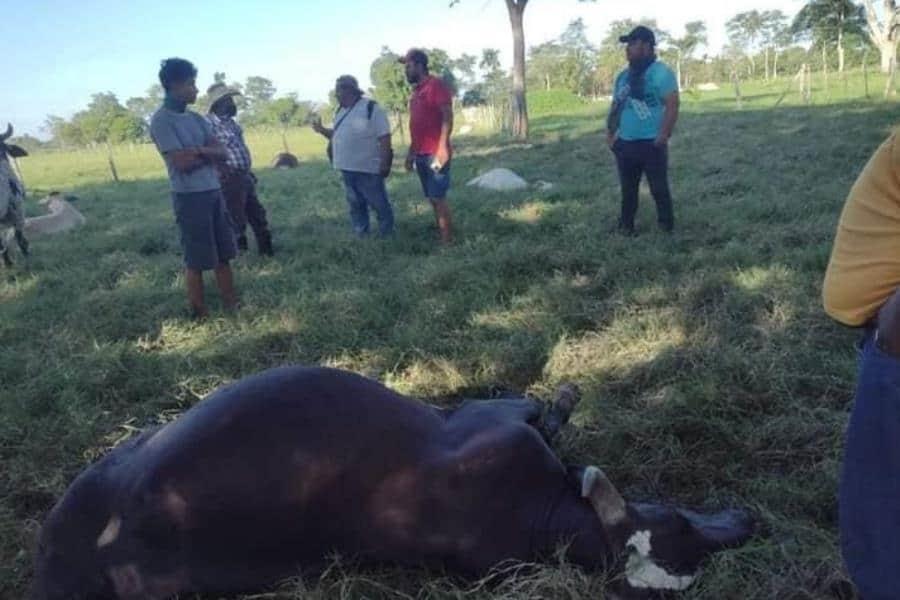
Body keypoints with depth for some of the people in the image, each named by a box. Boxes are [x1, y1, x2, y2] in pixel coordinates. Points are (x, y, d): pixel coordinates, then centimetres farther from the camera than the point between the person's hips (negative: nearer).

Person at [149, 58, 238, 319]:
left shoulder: (196, 118, 13)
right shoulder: (161, 121, -10)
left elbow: (222, 153, 5)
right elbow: (182, 162, -17)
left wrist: (200, 151, -14)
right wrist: (208, 154, -1)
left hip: (214, 192, 7)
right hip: (189, 197, -7)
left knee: (223, 255, 11)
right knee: (196, 261, 0)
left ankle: (232, 306, 21)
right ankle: (200, 315, 10)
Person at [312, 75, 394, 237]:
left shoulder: (371, 108, -11)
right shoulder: (340, 111, 13)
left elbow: (384, 137, -15)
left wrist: (384, 163, -20)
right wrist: (322, 130, 5)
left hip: (368, 169, -8)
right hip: (347, 169, 8)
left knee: (379, 204, 2)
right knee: (355, 205, 15)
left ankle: (387, 236, 15)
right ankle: (361, 236, 27)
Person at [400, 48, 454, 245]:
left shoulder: (436, 85, -8)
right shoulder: (415, 91, 17)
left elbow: (447, 117, -16)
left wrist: (443, 148, -24)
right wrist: (411, 152, 18)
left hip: (435, 154, -8)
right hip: (421, 154, 8)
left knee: (438, 199, -9)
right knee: (432, 199, 10)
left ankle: (448, 241, -3)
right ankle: (441, 237, 16)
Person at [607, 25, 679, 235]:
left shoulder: (661, 73, -9)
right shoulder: (623, 76, 12)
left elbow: (672, 105, -15)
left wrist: (663, 137, -20)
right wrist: (610, 133, 10)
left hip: (651, 144, -6)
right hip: (625, 143, 6)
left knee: (659, 188, 2)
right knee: (627, 189, 13)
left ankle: (667, 227, 14)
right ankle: (626, 225, 23)